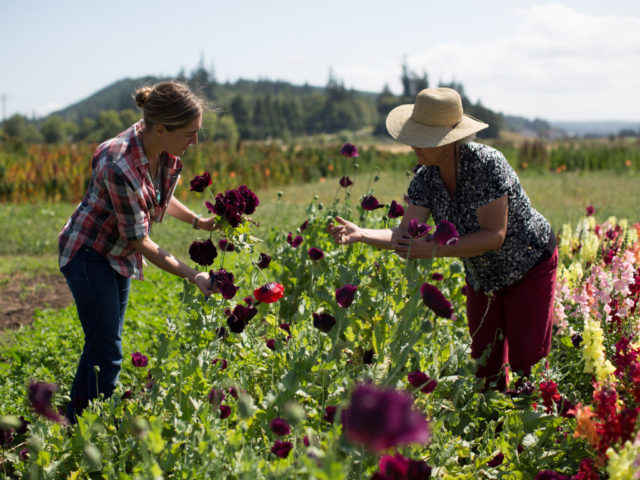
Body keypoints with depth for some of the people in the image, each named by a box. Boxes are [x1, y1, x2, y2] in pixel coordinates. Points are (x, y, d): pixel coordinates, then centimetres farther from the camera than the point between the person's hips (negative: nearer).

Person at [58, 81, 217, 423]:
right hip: (89, 253, -8)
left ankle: (75, 424, 29)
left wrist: (198, 222, -5)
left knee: (100, 344, 16)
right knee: (107, 351, -4)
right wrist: (193, 276, -25)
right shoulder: (120, 167, -35)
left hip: (120, 255, 8)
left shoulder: (165, 151, -11)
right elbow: (138, 240, -26)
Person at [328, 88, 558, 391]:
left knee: (526, 365, -3)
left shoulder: (487, 164, -31)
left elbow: (495, 235, -33)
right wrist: (360, 235, -35)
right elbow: (405, 236, -19)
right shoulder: (426, 178, -13)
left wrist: (435, 249, -38)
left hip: (530, 268, -6)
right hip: (483, 277, 6)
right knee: (485, 364, 9)